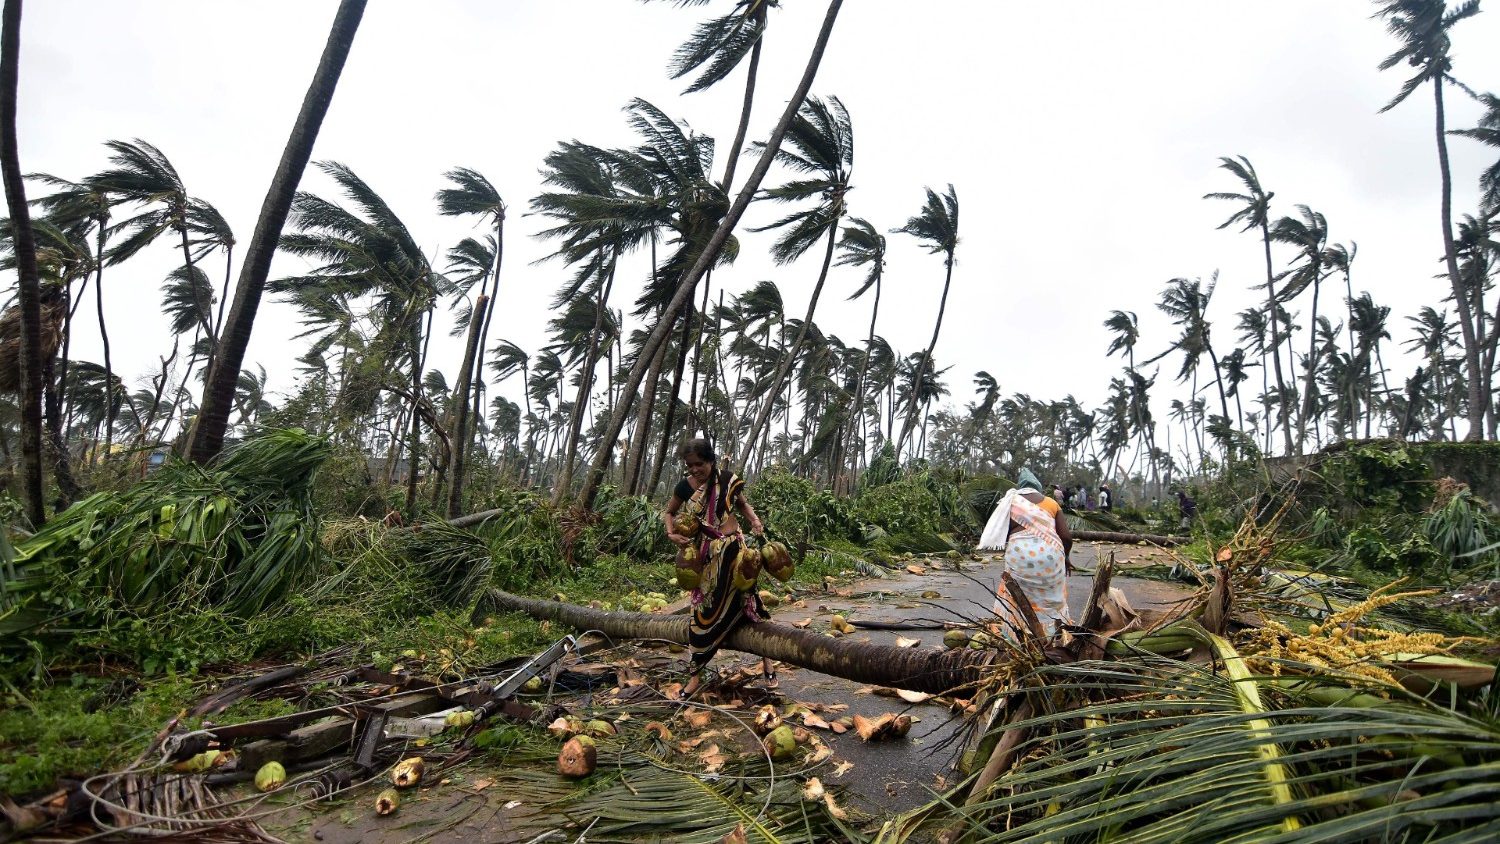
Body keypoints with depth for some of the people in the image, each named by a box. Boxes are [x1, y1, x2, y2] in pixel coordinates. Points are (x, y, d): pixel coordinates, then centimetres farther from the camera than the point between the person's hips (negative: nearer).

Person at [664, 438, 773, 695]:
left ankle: (766, 658, 19)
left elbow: (742, 503, 12)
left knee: (745, 601, 3)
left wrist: (754, 520, -6)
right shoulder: (685, 486, -4)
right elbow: (669, 512, 11)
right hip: (705, 554, 1)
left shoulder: (728, 479, -6)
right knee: (704, 610, 7)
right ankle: (697, 674, 19)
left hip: (732, 549, -1)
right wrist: (671, 534, -7)